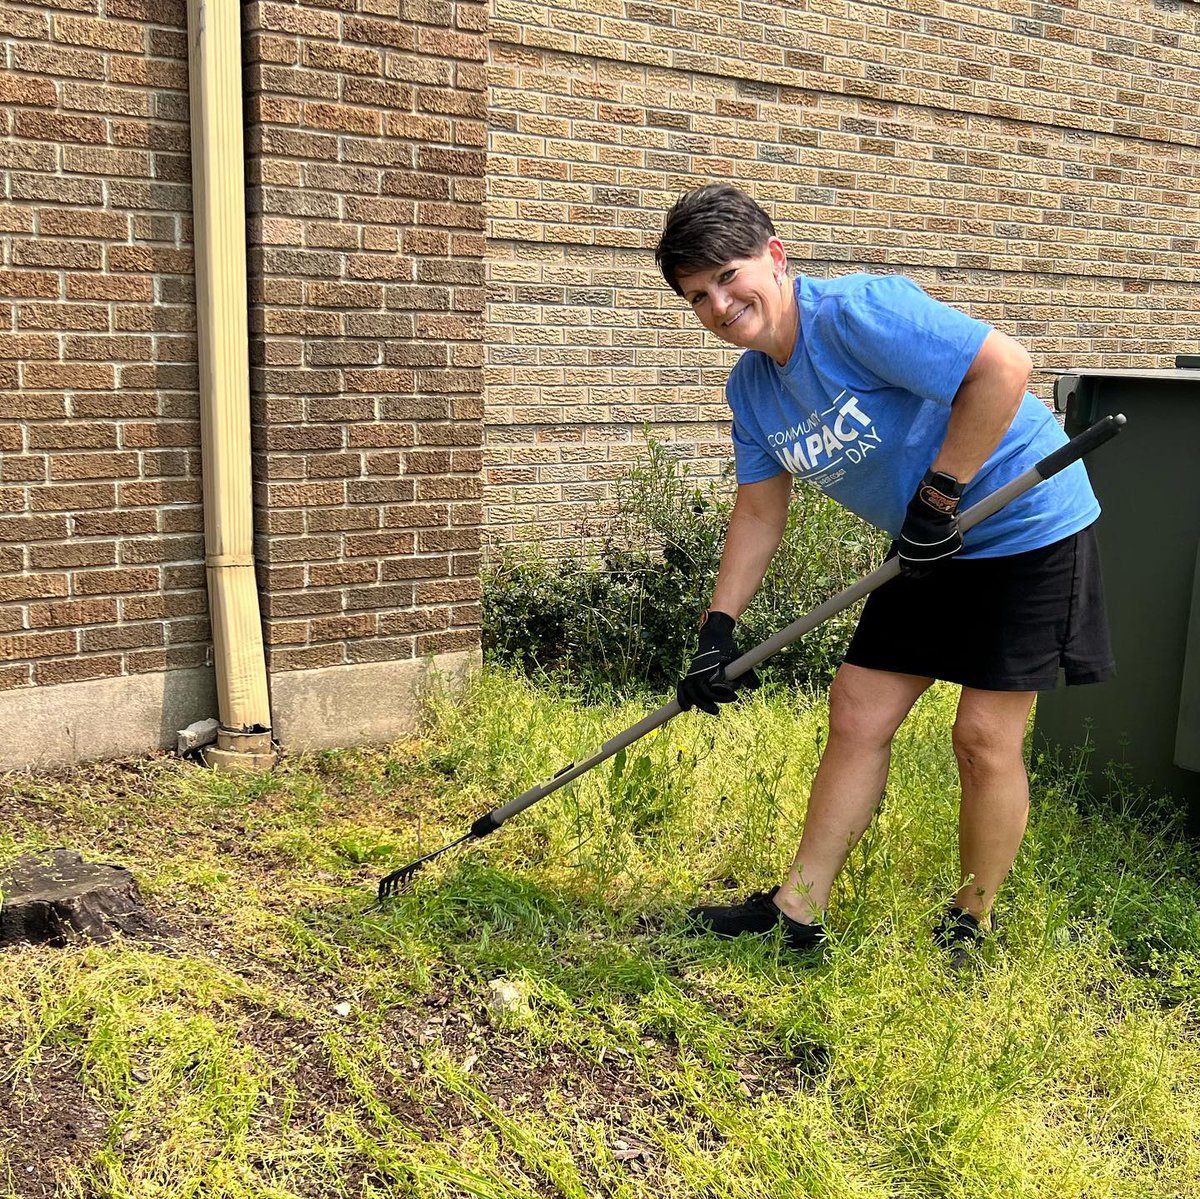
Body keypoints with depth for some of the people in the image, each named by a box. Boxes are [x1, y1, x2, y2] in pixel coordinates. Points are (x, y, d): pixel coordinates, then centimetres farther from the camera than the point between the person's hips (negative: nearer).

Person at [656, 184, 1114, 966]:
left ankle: (971, 929, 15)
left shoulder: (858, 312, -24)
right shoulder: (750, 386, 3)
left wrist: (939, 493, -26)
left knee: (985, 736, -6)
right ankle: (799, 911, 14)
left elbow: (1004, 366, -31)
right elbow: (760, 511, 8)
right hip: (934, 549, 8)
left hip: (1028, 527, -8)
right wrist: (719, 628, 2)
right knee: (858, 712, 5)